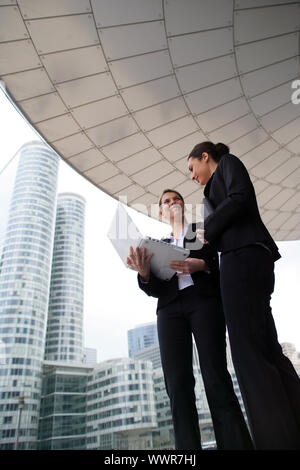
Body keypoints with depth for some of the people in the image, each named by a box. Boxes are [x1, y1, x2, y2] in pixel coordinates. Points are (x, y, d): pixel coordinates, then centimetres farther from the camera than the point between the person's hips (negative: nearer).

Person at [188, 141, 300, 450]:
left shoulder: (228, 162, 10)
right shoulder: (222, 186, 33)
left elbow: (241, 198, -10)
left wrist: (208, 229, 0)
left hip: (242, 256, -10)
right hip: (241, 259, 10)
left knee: (248, 349, -15)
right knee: (267, 348, 4)